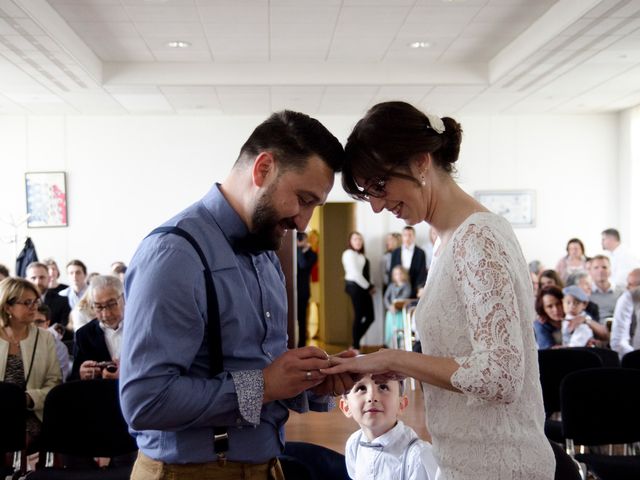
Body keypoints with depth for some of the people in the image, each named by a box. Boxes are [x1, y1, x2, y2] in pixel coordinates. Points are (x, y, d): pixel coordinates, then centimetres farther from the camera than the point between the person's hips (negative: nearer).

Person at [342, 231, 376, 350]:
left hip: (363, 287, 9)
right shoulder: (349, 253, -8)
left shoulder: (360, 255, 20)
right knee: (359, 316, -5)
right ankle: (356, 346, 5)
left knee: (370, 316, 7)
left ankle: (356, 343, 15)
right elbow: (355, 273, -15)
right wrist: (368, 286, -9)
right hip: (355, 286, -9)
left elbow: (364, 273, 14)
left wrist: (370, 286, 1)